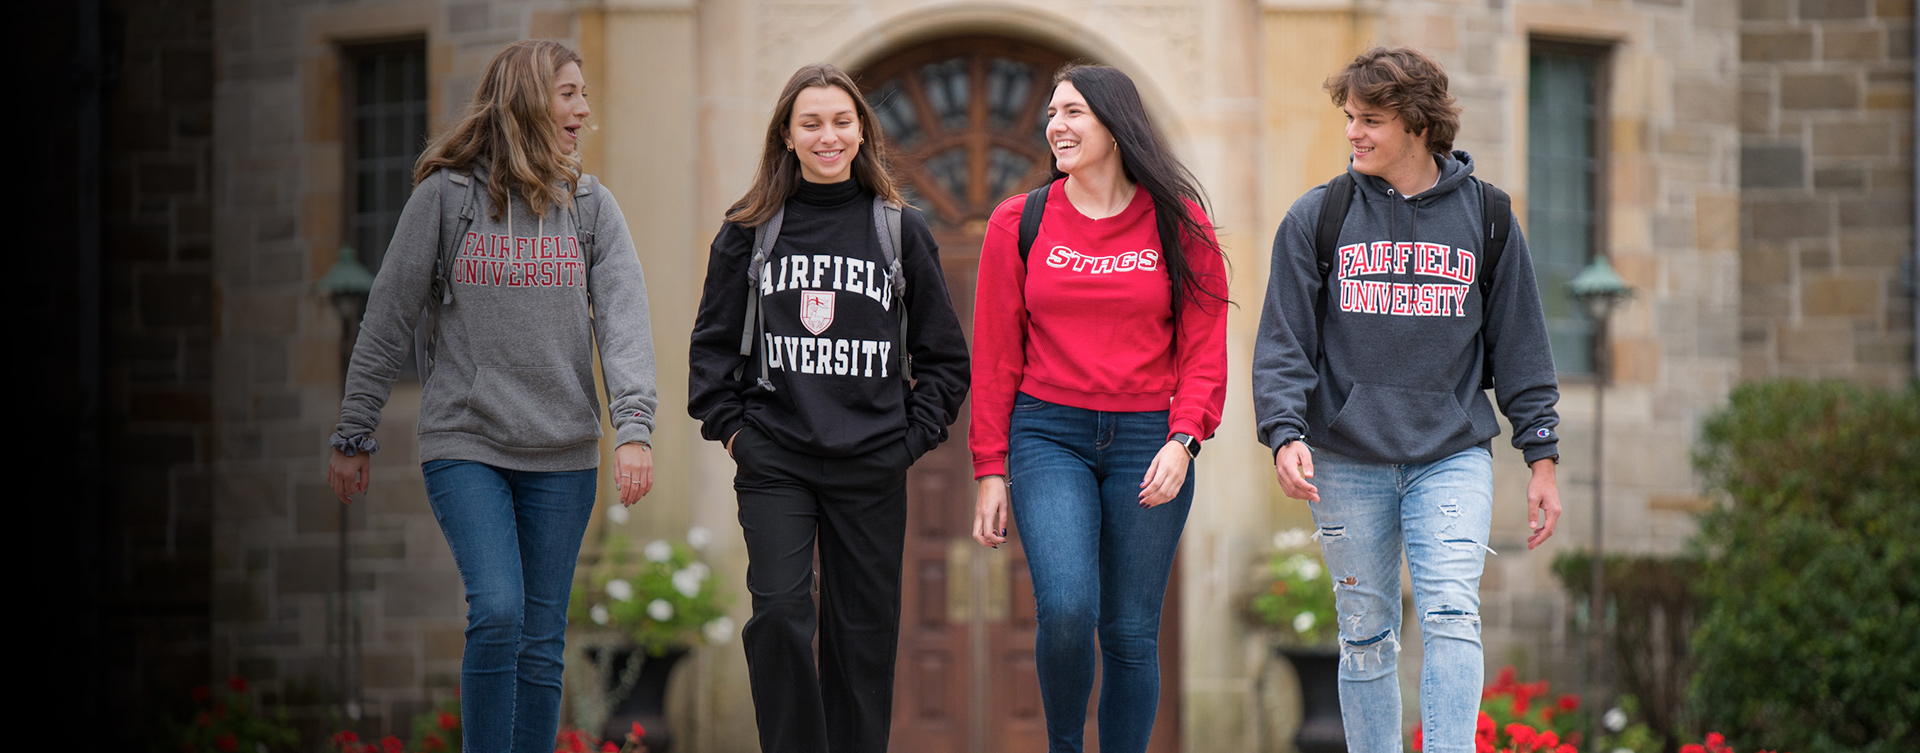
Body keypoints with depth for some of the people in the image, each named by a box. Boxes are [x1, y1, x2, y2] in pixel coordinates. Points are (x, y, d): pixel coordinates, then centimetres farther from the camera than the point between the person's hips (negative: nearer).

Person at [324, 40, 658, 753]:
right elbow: (387, 320, 3)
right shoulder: (445, 195, -1)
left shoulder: (592, 206, 8)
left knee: (542, 639, 4)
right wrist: (352, 436, 4)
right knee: (497, 612, -18)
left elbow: (623, 321, -2)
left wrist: (634, 427, -17)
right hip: (464, 444, -3)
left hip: (561, 455, 3)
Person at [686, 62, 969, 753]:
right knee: (780, 612, -14)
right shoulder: (749, 231, 5)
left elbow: (944, 353, 10)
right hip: (774, 461, -1)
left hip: (873, 466, 1)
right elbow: (713, 341, 11)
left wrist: (913, 434, 3)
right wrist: (730, 425, 3)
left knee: (864, 630, 3)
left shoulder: (903, 231, 6)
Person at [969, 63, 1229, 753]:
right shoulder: (1020, 223, 4)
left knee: (1131, 633, 2)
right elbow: (995, 356, 7)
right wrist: (991, 468, 3)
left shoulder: (1178, 223, 3)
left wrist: (1182, 440, -12)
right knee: (1066, 608, -19)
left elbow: (1204, 347, 3)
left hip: (1147, 437, 1)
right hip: (1049, 436, -1)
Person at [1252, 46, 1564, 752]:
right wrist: (1286, 433, -14)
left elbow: (1519, 345, 10)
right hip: (1347, 463, 1)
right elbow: (1284, 342, 1)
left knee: (1452, 615, -15)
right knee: (1366, 635, 5)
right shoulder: (1316, 218, 3)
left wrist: (1542, 456, 7)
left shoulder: (1486, 217, 5)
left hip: (1453, 458, -1)